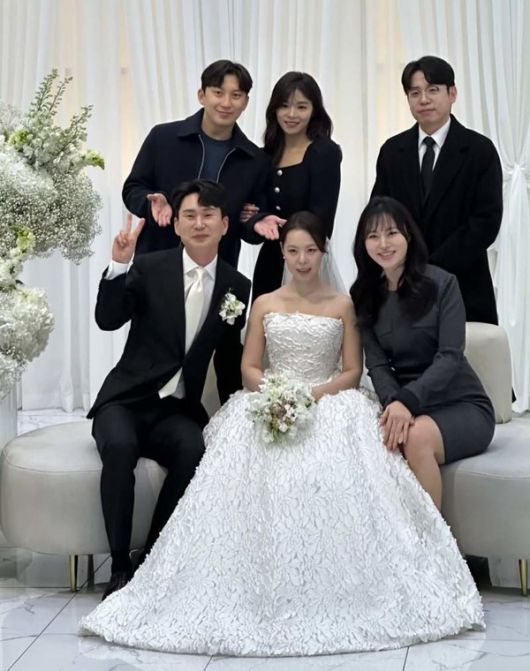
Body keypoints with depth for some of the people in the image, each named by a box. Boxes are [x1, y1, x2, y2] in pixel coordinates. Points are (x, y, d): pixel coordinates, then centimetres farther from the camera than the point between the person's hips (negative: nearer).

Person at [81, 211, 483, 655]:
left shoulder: (342, 304, 11)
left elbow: (352, 371, 5)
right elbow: (249, 368, 9)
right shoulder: (265, 305, 14)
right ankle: (258, 589, -25)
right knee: (256, 469, -31)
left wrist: (315, 394, -14)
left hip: (330, 404, -1)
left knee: (335, 471, -33)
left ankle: (335, 590, -23)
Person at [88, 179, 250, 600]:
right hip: (126, 400, -1)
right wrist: (119, 265, -25)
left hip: (177, 411, 2)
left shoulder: (237, 287, 6)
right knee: (120, 446, -34)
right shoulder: (150, 268, -2)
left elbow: (230, 359, 14)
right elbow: (108, 321, -13)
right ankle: (120, 566, -22)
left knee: (194, 450, -31)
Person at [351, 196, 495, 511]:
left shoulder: (442, 283, -5)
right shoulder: (367, 296, 7)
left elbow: (451, 355, -13)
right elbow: (377, 365, -2)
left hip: (462, 405, -3)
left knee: (417, 437, -34)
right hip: (407, 406, 3)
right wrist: (394, 403, -23)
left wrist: (408, 399, -27)